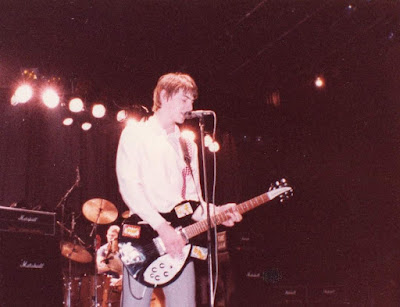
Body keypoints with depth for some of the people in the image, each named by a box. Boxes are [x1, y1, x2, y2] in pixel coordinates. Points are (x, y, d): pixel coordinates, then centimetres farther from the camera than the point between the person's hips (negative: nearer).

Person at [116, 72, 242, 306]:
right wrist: (161, 225, -18)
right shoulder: (135, 134, 2)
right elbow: (128, 184, -10)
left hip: (178, 243, 5)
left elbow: (193, 199, 16)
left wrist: (215, 212, -4)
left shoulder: (188, 146, 20)